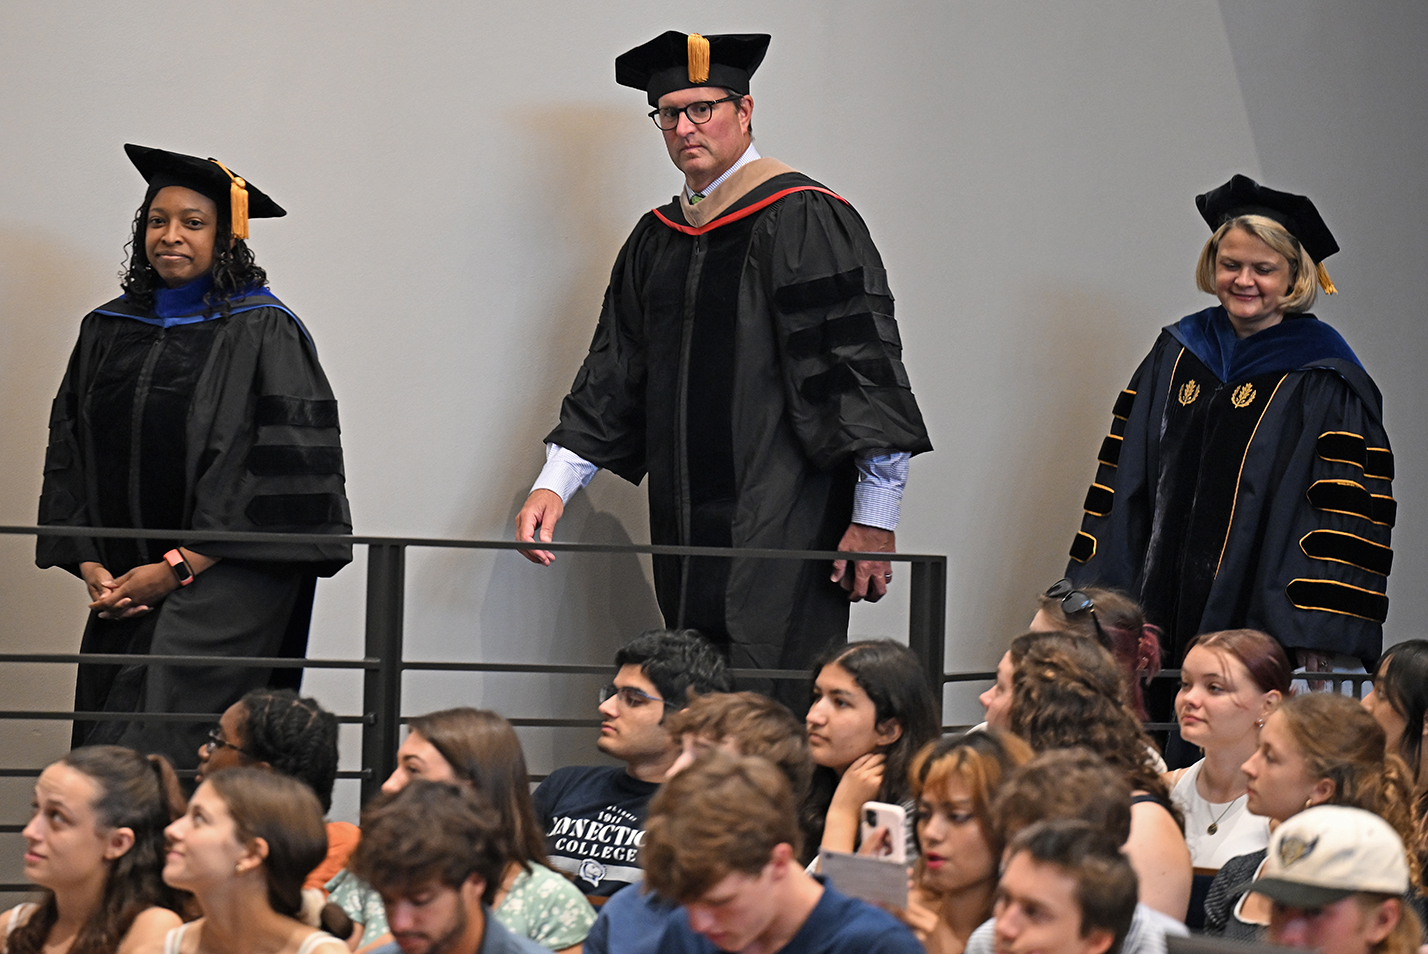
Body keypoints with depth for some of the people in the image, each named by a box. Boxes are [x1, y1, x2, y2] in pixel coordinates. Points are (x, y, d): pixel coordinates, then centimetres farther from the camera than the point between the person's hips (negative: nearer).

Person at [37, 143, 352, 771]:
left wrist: (179, 567, -12)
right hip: (122, 587, 6)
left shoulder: (262, 334, -3)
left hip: (224, 581, -6)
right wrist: (89, 564, 0)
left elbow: (277, 464, -10)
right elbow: (69, 453, 14)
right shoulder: (105, 331, 13)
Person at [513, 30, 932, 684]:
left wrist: (874, 519, -14)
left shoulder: (803, 221, -6)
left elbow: (864, 369, -9)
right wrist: (554, 484, 4)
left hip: (783, 530, -7)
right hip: (689, 537, 7)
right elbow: (613, 380, 18)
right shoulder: (656, 241, 16)